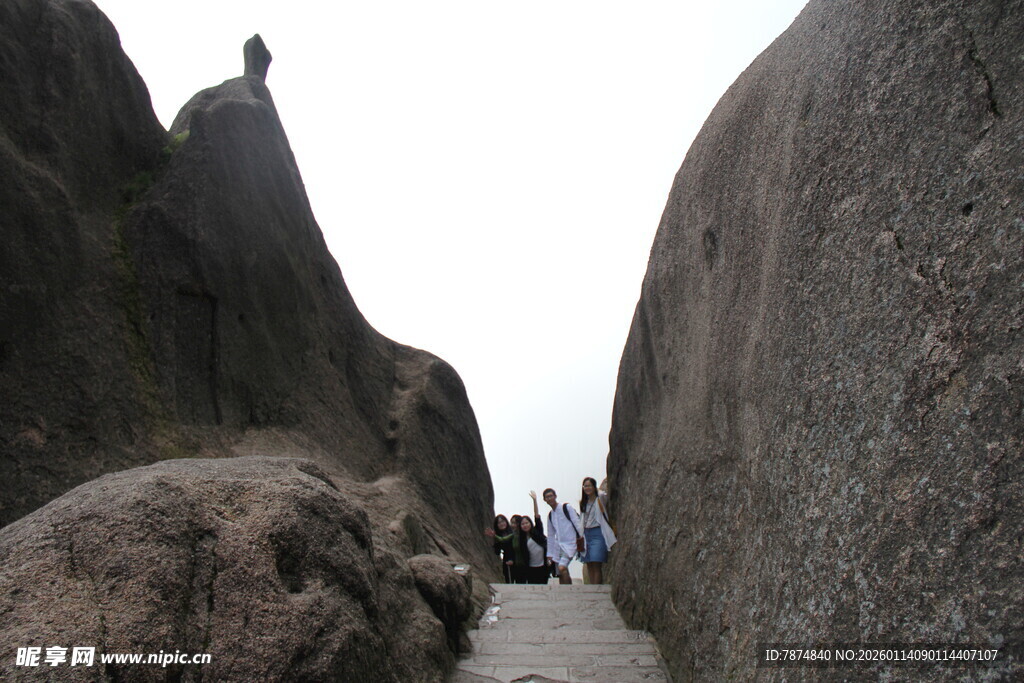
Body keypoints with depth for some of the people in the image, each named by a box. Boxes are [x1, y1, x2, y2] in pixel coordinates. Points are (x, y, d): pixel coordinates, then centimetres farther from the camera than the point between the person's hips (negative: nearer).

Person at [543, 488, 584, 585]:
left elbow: (577, 523, -7)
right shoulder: (550, 515, 16)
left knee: (562, 568, -23)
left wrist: (581, 539, -14)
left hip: (570, 543, -7)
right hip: (558, 546, 7)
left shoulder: (566, 507, -3)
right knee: (561, 576, 5)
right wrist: (549, 554, 17)